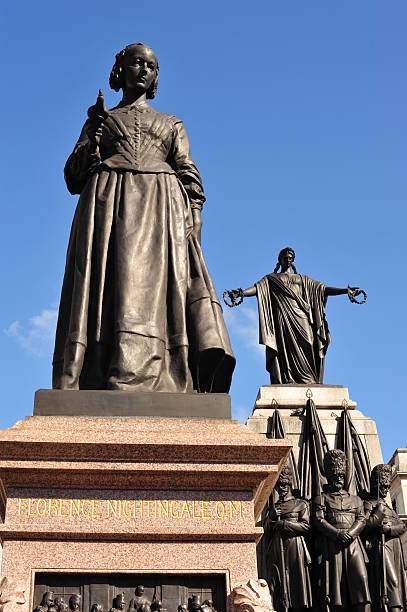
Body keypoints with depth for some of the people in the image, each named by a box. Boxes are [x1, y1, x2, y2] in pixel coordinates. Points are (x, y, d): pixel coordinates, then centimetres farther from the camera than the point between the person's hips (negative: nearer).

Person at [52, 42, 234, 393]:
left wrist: (192, 230, -3)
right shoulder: (100, 121, 26)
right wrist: (93, 136, 0)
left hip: (161, 209, 0)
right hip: (107, 206, 0)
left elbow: (191, 181, 14)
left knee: (151, 291, -20)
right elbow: (74, 178, 17)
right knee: (104, 293, -18)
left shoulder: (172, 125, 27)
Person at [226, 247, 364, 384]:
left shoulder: (301, 279, 28)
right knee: (285, 351, -16)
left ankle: (308, 384, -25)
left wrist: (346, 290, 7)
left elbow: (323, 289, 20)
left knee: (305, 350, -16)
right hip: (282, 319, -2)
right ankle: (286, 383, -27)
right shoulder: (271, 279, 22)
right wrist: (241, 293, -19)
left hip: (300, 319, 2)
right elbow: (257, 288, 3)